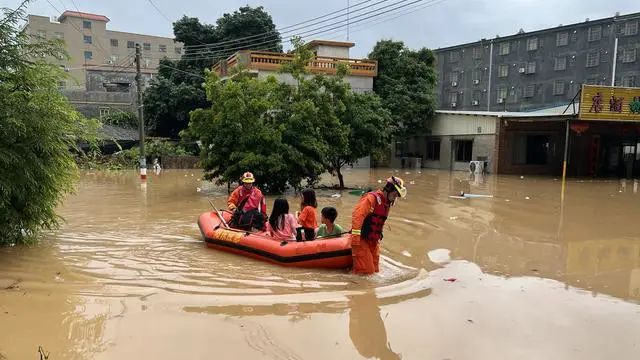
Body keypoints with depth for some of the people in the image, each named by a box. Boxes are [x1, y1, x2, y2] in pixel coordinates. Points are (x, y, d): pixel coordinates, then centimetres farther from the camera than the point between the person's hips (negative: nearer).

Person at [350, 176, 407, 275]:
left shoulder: (387, 203, 14)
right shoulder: (372, 198, -14)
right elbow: (357, 215, -26)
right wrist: (355, 237, -32)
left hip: (374, 241, 9)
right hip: (362, 240, -9)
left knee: (375, 271, 10)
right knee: (366, 271, -11)